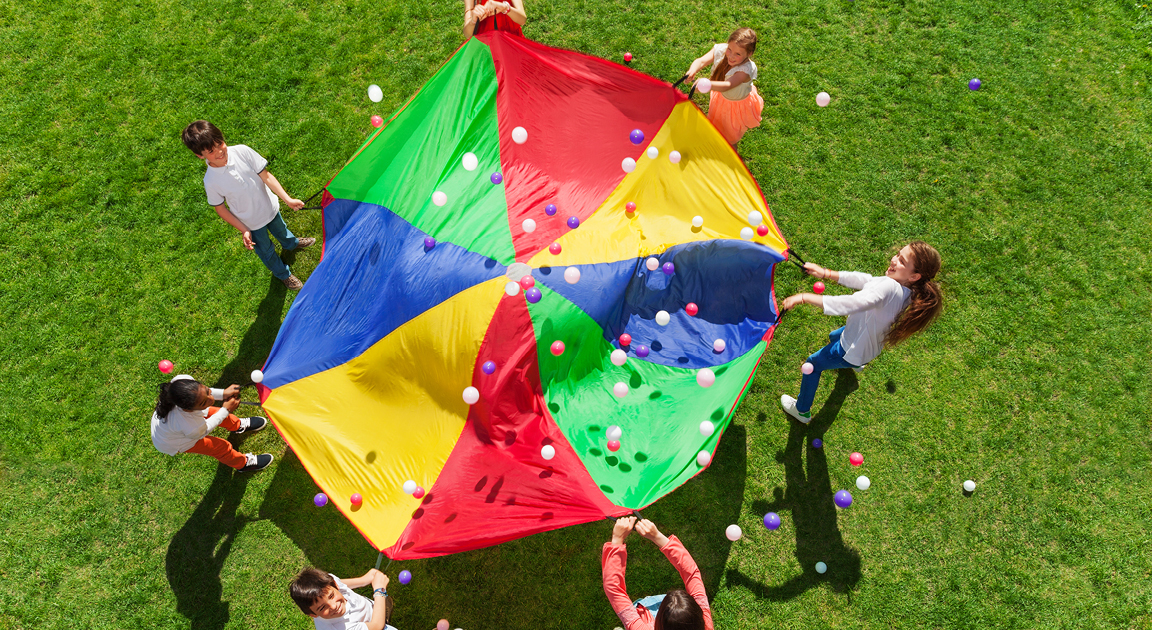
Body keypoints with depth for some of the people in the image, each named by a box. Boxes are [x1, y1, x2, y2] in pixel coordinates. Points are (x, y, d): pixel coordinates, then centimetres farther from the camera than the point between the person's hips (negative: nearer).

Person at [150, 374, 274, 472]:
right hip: (172, 444, -5)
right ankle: (243, 463, 40)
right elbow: (203, 430, -20)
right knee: (222, 447, 9)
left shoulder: (183, 381, -38)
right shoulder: (192, 428, -48)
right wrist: (226, 410, -16)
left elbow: (201, 393, -11)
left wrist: (222, 394, -22)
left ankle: (238, 425, 53)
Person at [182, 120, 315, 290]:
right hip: (252, 223, -2)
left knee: (281, 230, 34)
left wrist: (288, 199, -24)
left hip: (271, 207, 2)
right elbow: (220, 209, -14)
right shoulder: (211, 181, -30)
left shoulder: (242, 151, -27)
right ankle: (284, 275, 53)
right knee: (266, 252, 23)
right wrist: (244, 231, -14)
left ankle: (292, 243, 70)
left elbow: (266, 176, -18)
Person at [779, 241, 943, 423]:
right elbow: (864, 280, -5)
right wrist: (826, 274, -10)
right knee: (834, 337, 39)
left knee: (813, 364, 16)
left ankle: (802, 411, 36)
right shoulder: (906, 290, -13)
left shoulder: (889, 287, -41)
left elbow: (851, 303, -52)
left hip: (854, 350, -8)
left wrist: (805, 297, -51)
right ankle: (856, 364, 70)